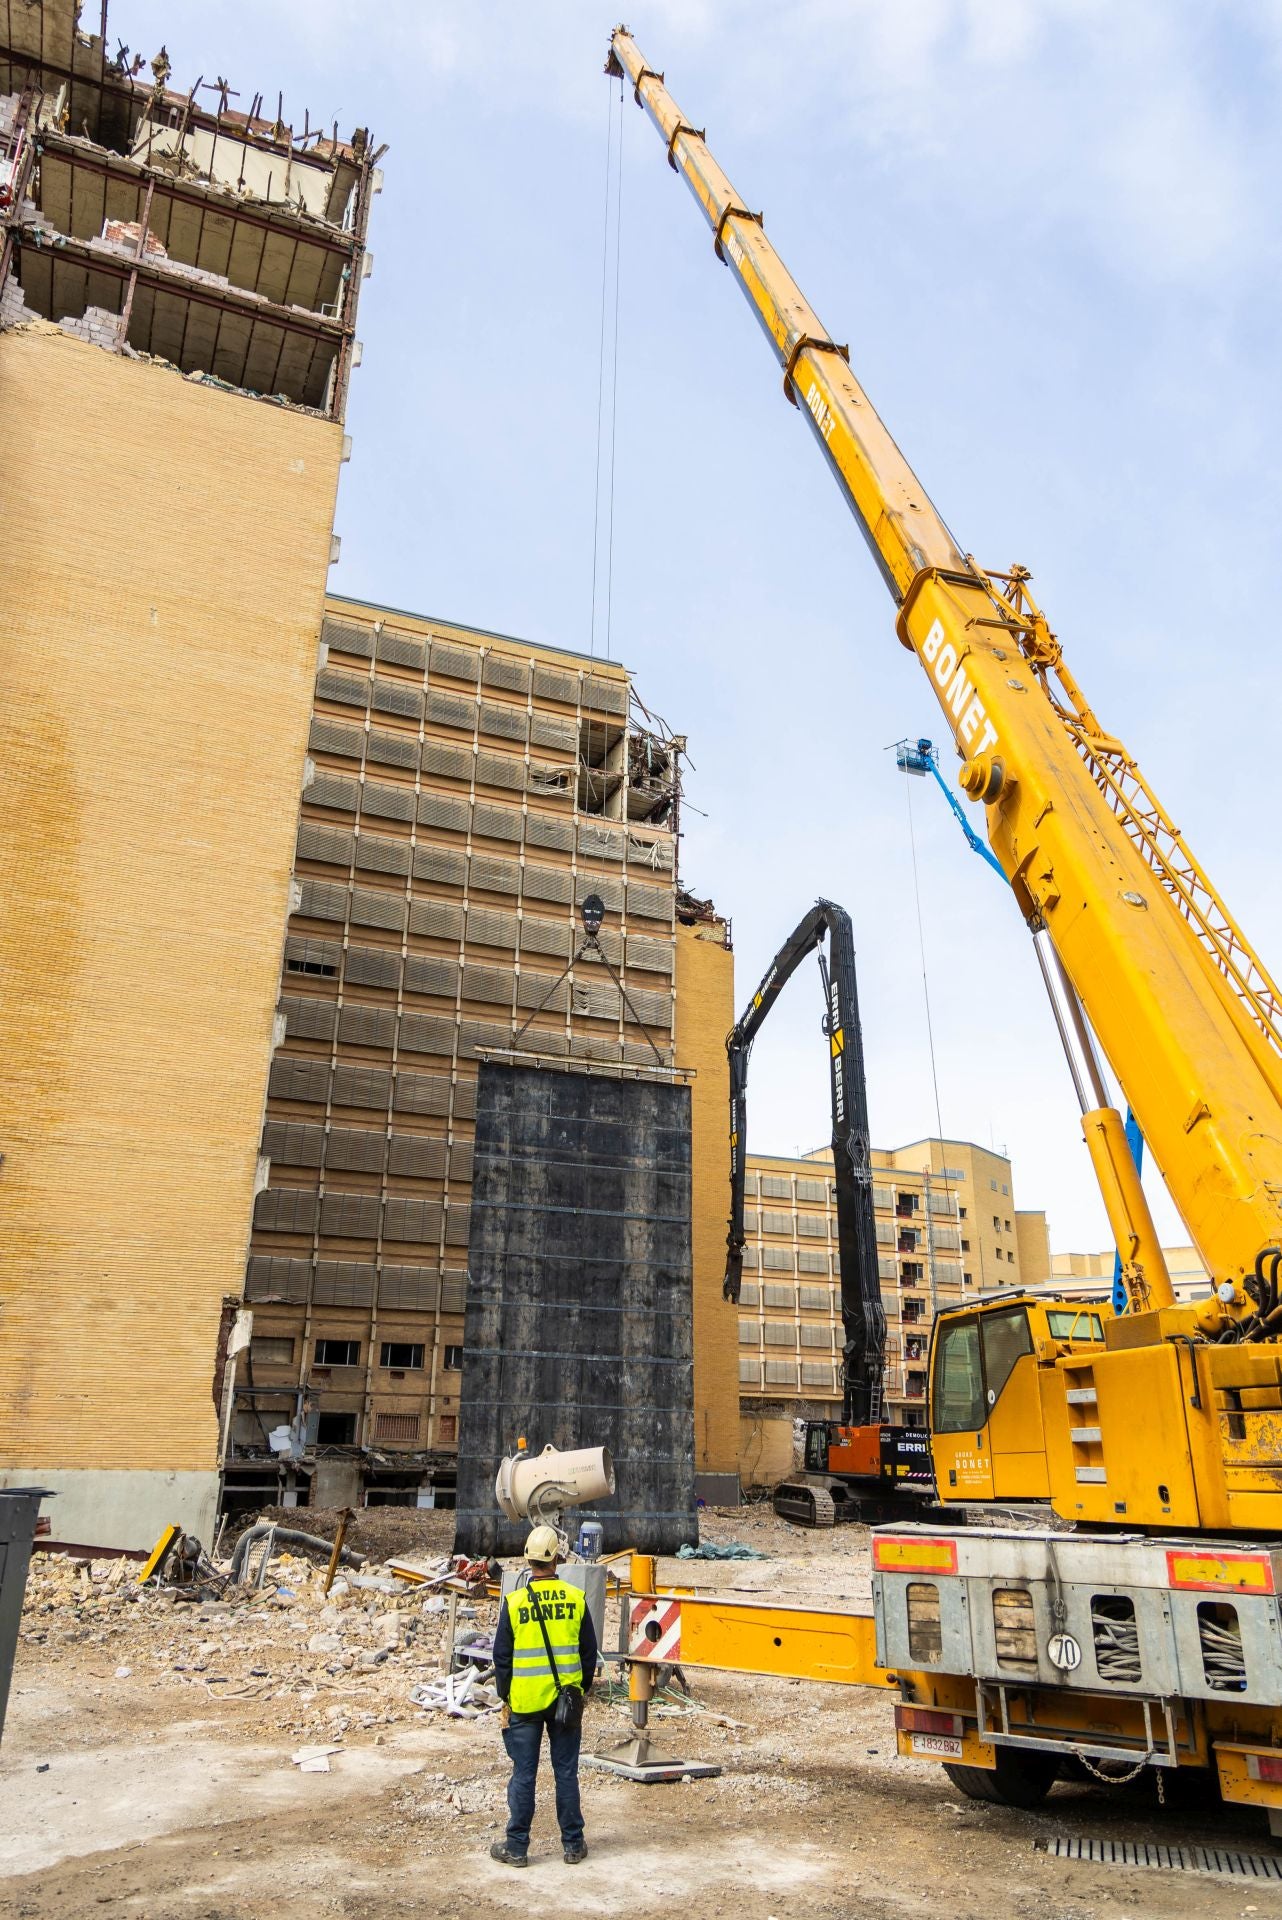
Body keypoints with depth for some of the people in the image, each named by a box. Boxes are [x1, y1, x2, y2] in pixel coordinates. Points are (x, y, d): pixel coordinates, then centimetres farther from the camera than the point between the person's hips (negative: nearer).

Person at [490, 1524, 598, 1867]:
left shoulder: (514, 1602, -9)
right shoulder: (575, 1598, -4)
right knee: (566, 1772, 11)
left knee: (523, 1774, 8)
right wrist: (583, 1689, 16)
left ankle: (517, 1847, 16)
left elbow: (502, 1656, -3)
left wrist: (505, 1697, 8)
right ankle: (573, 1845, 19)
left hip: (524, 1701, -2)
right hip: (566, 1700, 2)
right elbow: (589, 1651, 3)